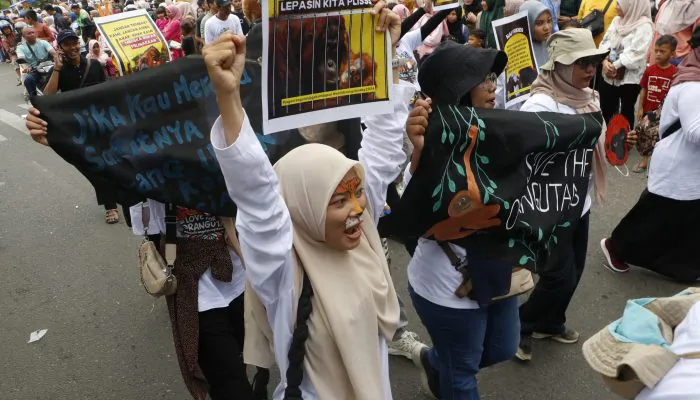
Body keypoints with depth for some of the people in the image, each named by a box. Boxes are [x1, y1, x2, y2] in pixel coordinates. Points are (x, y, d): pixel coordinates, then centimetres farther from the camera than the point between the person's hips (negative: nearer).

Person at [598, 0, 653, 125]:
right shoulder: (617, 20, 8)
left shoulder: (644, 27, -13)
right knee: (605, 111, 14)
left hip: (629, 79, -6)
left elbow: (635, 54, -20)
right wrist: (605, 60, -12)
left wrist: (614, 65, -18)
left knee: (626, 113, 7)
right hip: (609, 76, 6)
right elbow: (605, 42, 4)